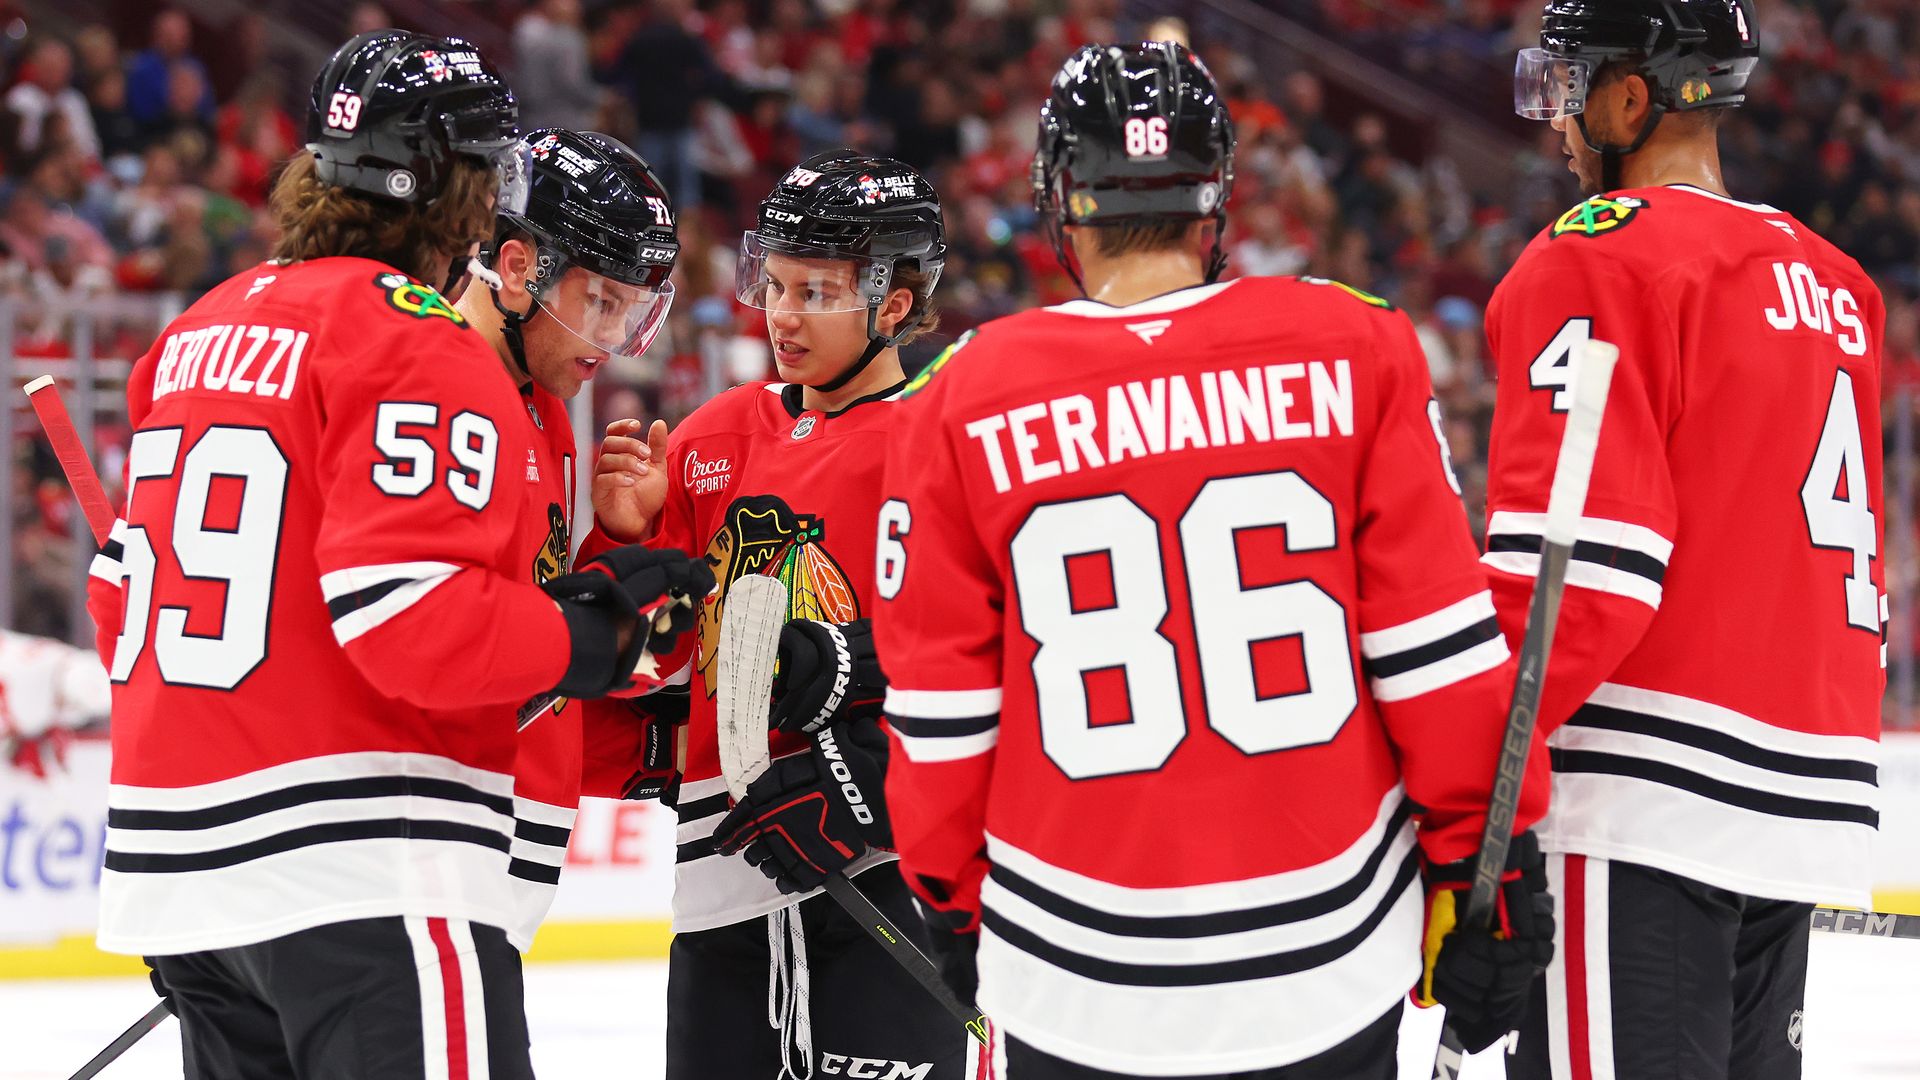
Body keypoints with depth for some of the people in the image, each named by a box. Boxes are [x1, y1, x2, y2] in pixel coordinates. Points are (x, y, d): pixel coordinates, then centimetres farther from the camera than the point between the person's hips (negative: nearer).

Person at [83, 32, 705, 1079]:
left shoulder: (197, 334, 15)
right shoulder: (423, 348, -11)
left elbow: (123, 582, 19)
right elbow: (412, 613, -21)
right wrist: (594, 635, -7)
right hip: (365, 871, -9)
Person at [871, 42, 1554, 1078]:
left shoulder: (964, 400, -3)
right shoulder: (1351, 348, -5)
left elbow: (939, 709, 1)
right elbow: (1435, 643, -5)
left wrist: (953, 903, 15)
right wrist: (1486, 865, 4)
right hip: (1332, 959, 0)